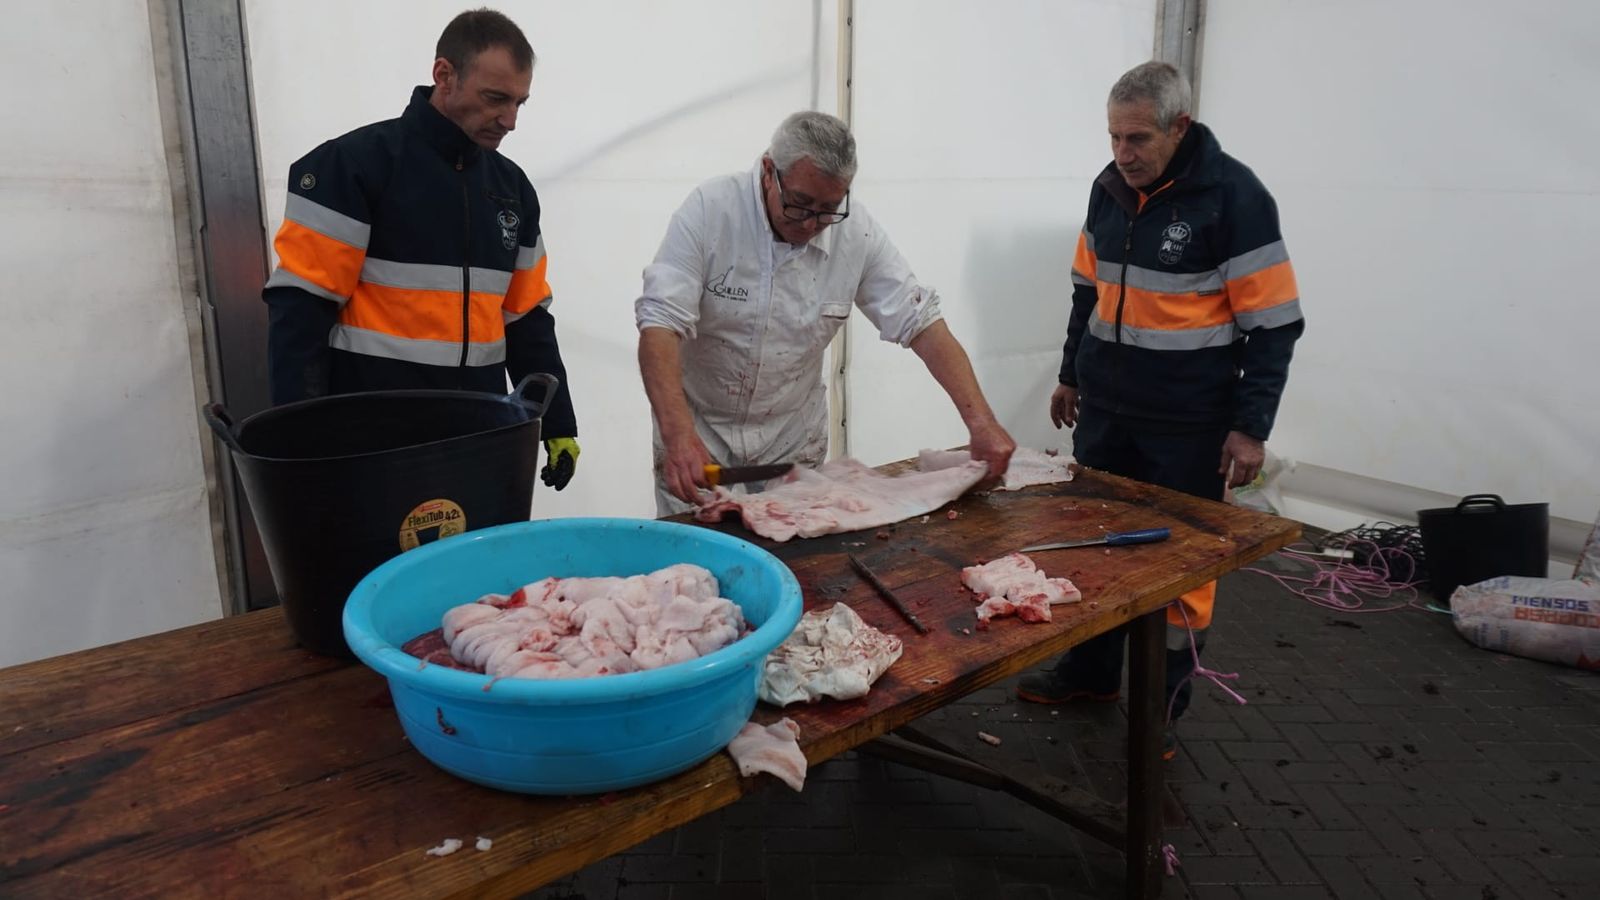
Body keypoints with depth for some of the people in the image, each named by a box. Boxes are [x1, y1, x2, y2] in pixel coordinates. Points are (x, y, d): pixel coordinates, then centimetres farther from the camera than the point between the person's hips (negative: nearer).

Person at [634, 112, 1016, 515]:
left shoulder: (855, 231, -13)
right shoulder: (709, 210, -20)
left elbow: (921, 323, -12)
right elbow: (661, 323, -26)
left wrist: (980, 421, -23)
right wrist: (678, 434, -41)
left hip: (793, 441, 2)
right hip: (698, 432, -2)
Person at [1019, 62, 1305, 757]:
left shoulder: (1233, 197, -13)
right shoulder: (1109, 187, 5)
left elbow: (1274, 323, -12)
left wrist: (1251, 427, -14)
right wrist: (1071, 375, 18)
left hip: (1189, 424, -5)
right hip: (1105, 410, 6)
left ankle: (1163, 708, 18)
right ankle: (1091, 672, 30)